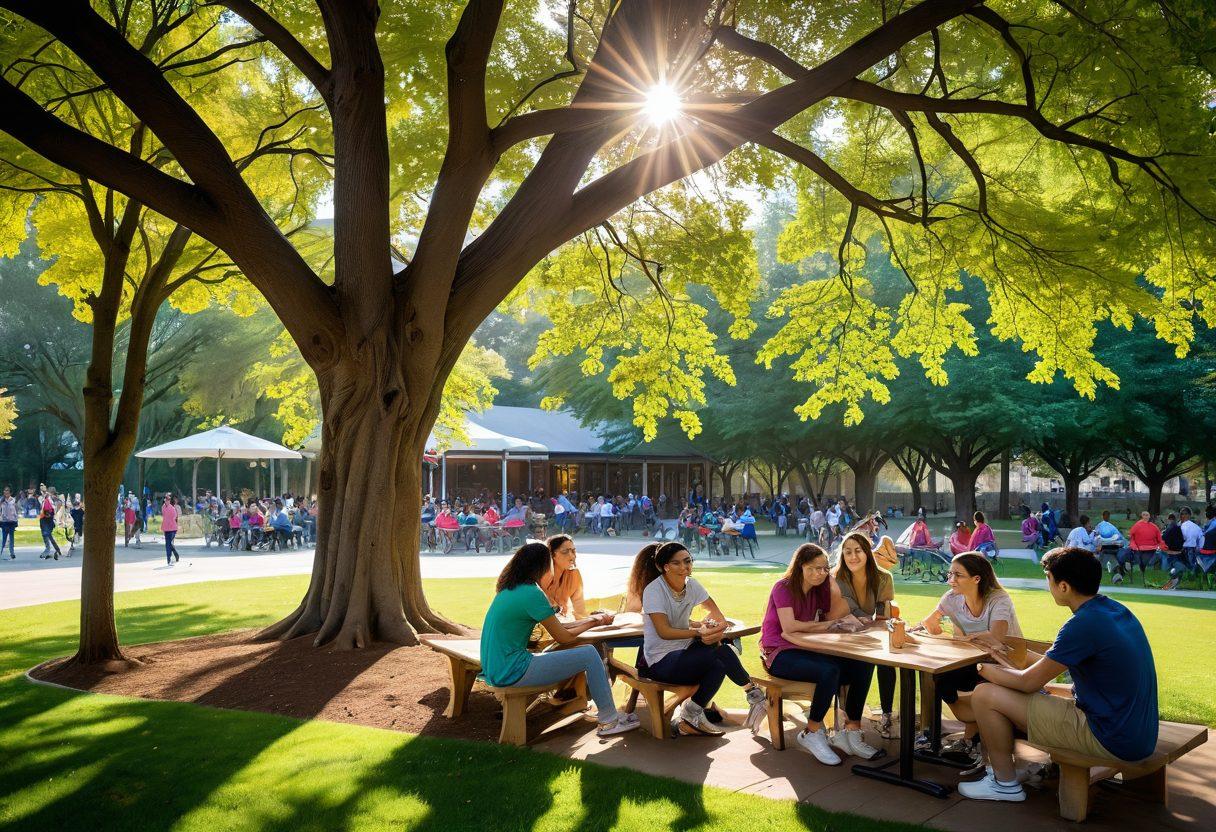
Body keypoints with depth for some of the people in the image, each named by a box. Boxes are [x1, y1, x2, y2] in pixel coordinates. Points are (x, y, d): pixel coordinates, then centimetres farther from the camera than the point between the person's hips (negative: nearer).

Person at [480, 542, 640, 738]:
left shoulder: (507, 590, 11)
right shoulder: (531, 593, -17)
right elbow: (563, 637, -9)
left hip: (495, 669, 10)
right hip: (511, 673, -10)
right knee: (589, 654, -5)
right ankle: (609, 721, 6)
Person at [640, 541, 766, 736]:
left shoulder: (692, 585, 2)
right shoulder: (654, 591, -16)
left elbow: (719, 618, 3)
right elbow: (664, 632, -24)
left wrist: (715, 628, -20)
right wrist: (699, 632, -32)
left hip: (685, 650, 6)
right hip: (661, 660, -6)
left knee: (719, 665, -25)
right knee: (720, 654, -25)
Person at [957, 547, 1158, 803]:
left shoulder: (1084, 624, -23)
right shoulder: (1116, 610, 5)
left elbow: (1029, 682, -14)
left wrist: (988, 671, 5)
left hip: (1111, 741, -9)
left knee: (985, 695, -7)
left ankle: (1006, 783, 10)